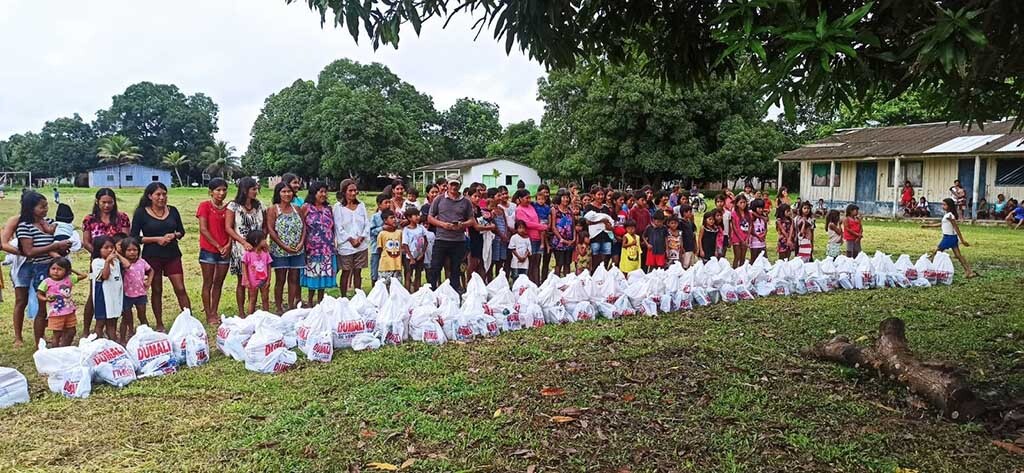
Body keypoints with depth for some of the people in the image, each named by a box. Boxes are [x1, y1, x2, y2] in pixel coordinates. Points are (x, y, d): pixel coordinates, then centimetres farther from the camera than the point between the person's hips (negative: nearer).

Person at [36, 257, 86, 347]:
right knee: (57, 334, 2)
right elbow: (39, 294, -1)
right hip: (55, 313, -4)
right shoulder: (47, 282, -6)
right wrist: (46, 299, -20)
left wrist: (73, 270, 9)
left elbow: (84, 275, 9)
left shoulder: (69, 279, 2)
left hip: (69, 312, 4)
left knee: (71, 332, 10)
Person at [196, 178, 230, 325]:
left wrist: (228, 245, -11)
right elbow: (203, 229, -11)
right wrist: (218, 246, -12)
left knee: (219, 283, 10)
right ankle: (209, 316, 7)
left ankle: (215, 313, 19)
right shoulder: (205, 206, -5)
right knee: (208, 283, 3)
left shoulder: (228, 208, 7)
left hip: (225, 251, 4)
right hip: (208, 250, -4)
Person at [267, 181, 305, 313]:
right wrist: (284, 246, -16)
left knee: (294, 279, 8)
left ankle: (291, 306, 17)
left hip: (297, 250, 4)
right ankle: (278, 308, 10)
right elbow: (270, 230, -10)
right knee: (280, 280, 2)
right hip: (280, 251, -4)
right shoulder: (273, 209, -3)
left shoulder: (296, 208, 10)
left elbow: (303, 227, 8)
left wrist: (301, 243, -8)